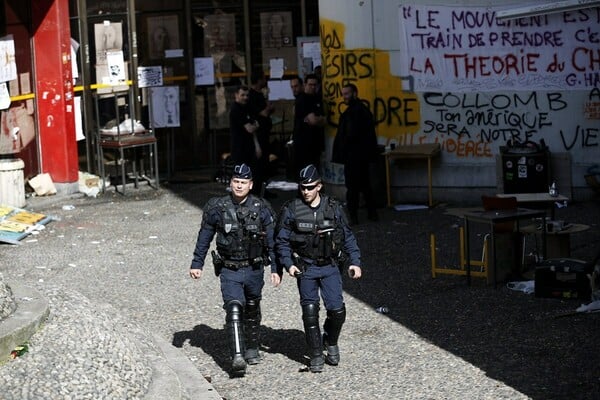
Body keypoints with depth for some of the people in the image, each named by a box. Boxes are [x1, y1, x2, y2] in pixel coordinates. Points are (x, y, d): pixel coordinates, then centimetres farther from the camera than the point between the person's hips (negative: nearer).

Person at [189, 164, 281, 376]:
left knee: (252, 309, 17)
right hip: (229, 271, -2)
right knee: (234, 310, -17)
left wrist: (276, 268, -2)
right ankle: (237, 358, -25)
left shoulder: (261, 208, -4)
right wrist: (197, 264, 7)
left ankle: (252, 348, 37)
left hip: (254, 269, 2)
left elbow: (272, 240, 1)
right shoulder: (217, 208, -4)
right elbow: (204, 238, 6)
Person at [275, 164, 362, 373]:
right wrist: (288, 263, -12)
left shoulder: (333, 207, 1)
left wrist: (354, 262, 1)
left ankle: (331, 341, 23)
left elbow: (347, 237, 8)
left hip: (330, 267, 1)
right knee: (310, 312, -2)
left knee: (337, 310, -7)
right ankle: (316, 356, 12)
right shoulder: (291, 210, -4)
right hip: (305, 269, -1)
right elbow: (281, 240, 1)